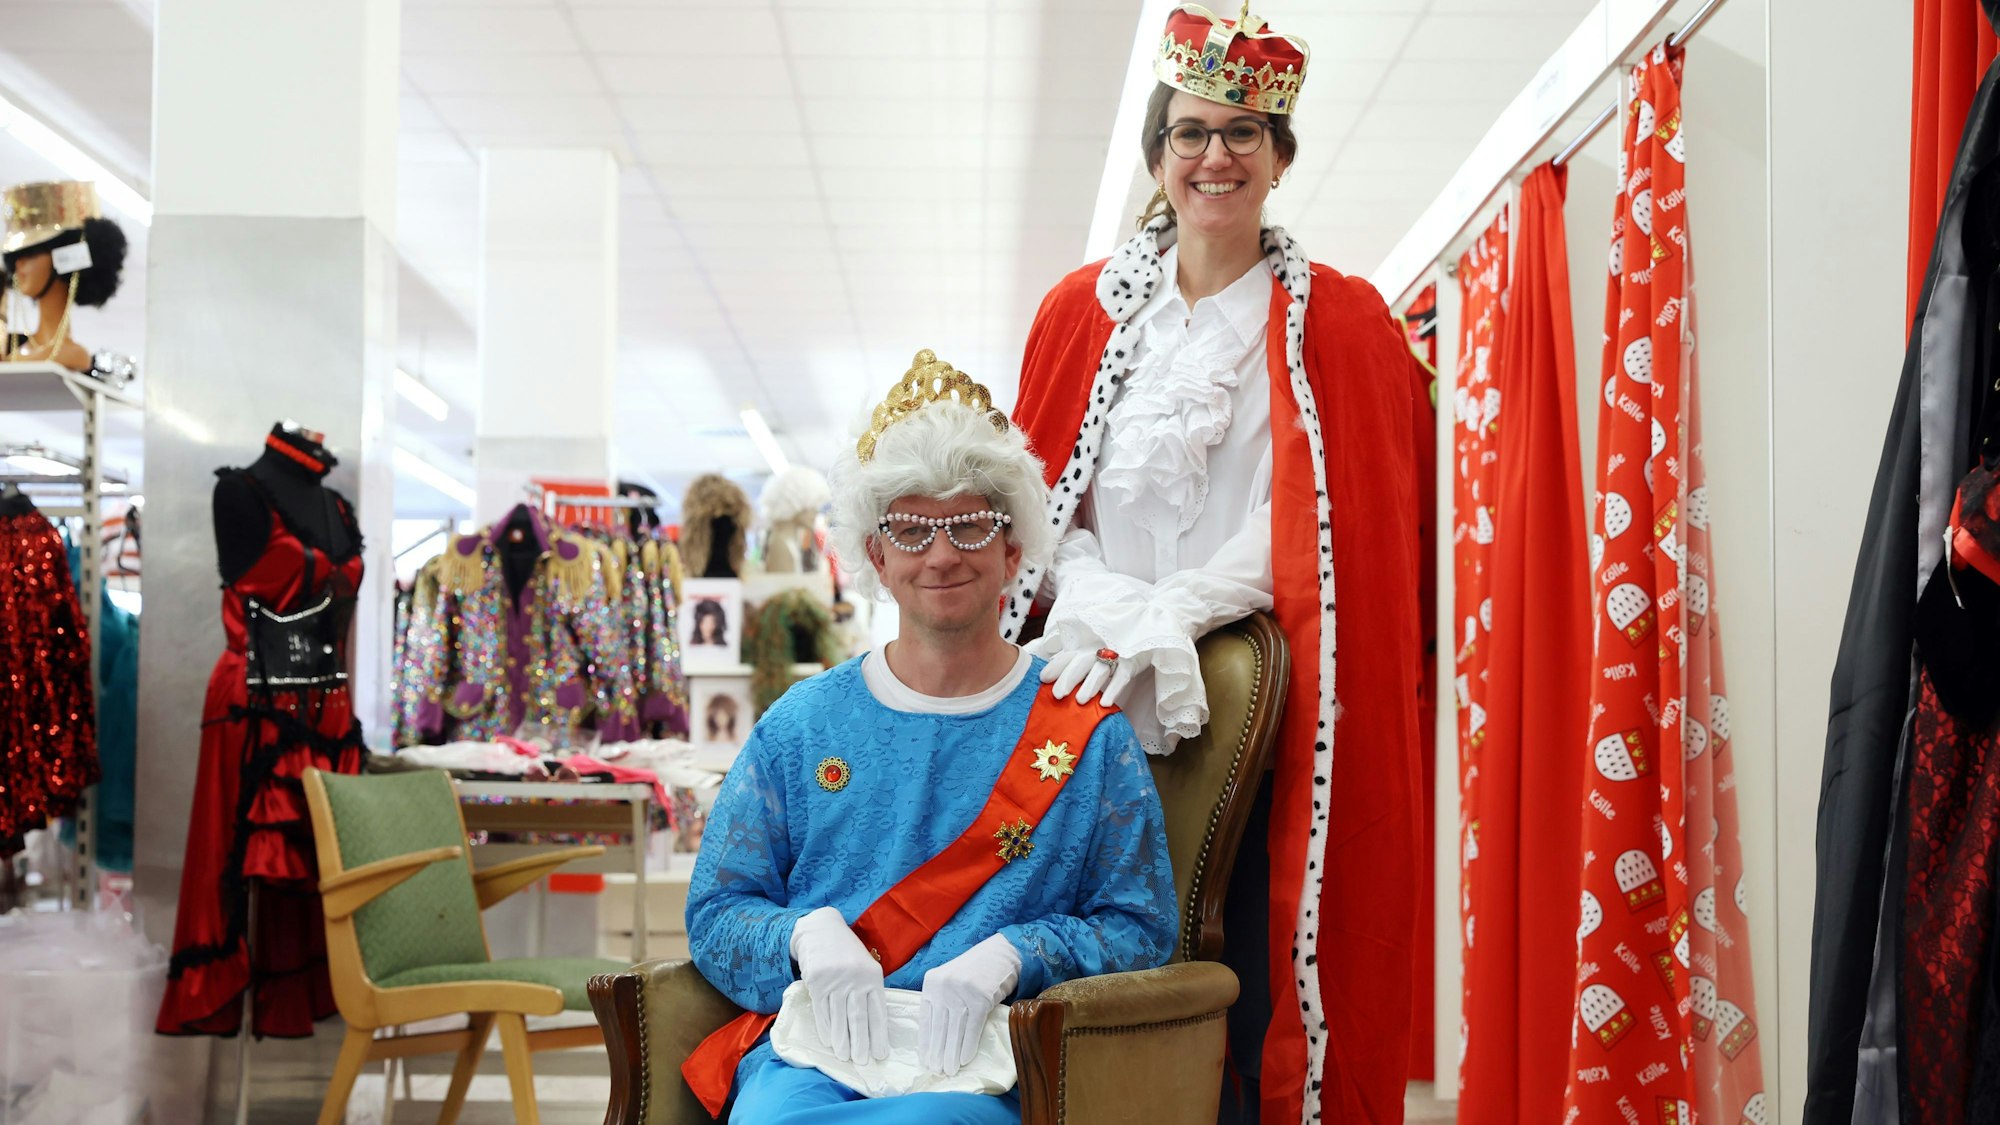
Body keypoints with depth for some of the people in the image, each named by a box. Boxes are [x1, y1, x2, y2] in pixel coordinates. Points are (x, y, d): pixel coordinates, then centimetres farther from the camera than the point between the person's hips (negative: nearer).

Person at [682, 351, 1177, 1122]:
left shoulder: (1083, 730, 9)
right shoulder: (802, 724, 14)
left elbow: (1139, 928, 7)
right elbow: (716, 911, 13)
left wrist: (1010, 957, -12)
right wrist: (805, 934, -9)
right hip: (807, 1050, 1)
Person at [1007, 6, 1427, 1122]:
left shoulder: (1339, 322, 7)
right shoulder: (1085, 309, 14)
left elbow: (1320, 516, -4)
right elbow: (1042, 497, 9)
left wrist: (1174, 613, -16)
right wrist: (1100, 602, -11)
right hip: (1099, 697, 2)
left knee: (1252, 978, -6)